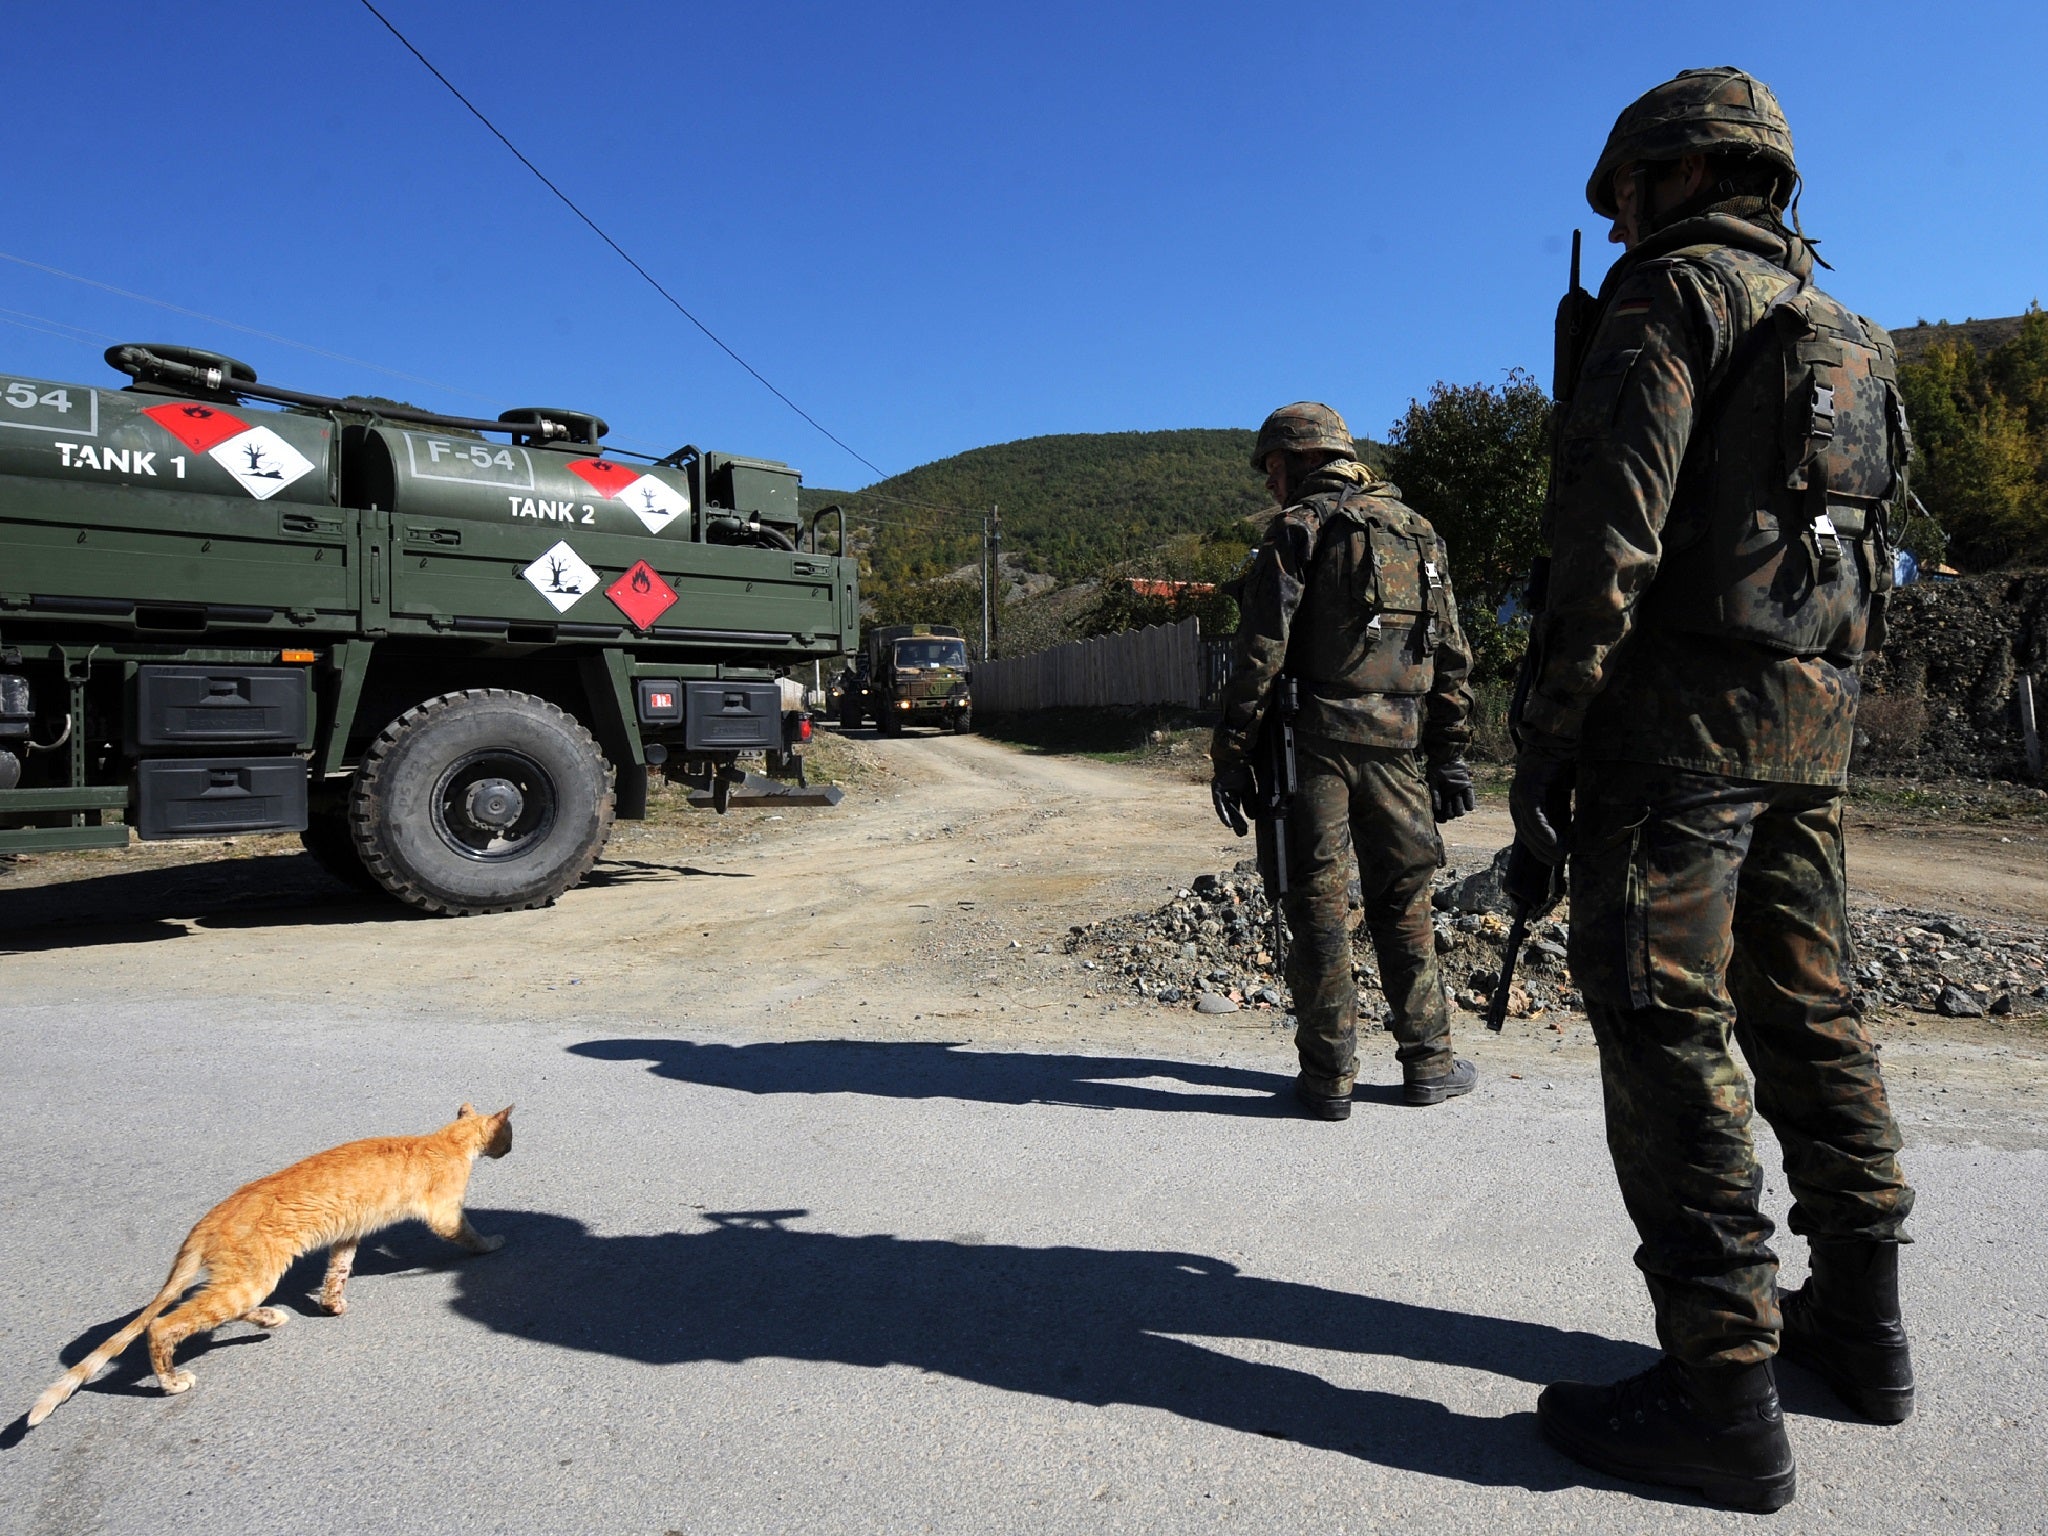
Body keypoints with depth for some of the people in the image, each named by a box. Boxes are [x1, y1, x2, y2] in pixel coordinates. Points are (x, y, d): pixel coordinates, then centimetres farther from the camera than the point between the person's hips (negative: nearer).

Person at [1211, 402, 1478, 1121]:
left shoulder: (1298, 529, -2)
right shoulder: (1419, 531, 16)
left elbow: (1261, 654, -10)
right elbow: (1451, 656, 15)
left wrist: (1231, 755, -6)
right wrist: (1448, 755, 18)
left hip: (1316, 741, -4)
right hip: (1398, 744, 5)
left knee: (1318, 904, 1)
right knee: (1402, 901, 14)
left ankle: (1329, 1076, 6)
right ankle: (1427, 1063, 19)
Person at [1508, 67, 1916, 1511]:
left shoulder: (1675, 292, -4)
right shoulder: (1847, 335, 23)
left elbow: (1612, 530, -16)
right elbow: (1870, 544, 22)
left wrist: (1545, 733, -15)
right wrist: (1815, 718, 23)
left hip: (1680, 704, -9)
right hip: (1815, 717, 9)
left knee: (1668, 1031, -8)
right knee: (1806, 1009, 14)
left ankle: (1723, 1384, -3)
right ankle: (1860, 1321, 24)